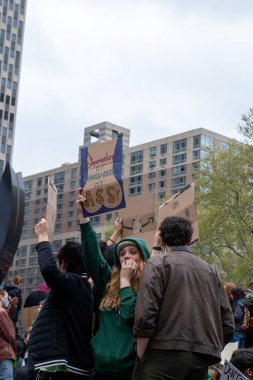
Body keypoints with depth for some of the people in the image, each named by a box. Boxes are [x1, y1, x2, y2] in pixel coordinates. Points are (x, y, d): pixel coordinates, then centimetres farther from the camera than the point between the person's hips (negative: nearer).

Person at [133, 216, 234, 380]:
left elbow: (145, 316, -10)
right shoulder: (211, 270, 16)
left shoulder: (158, 263, 2)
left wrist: (140, 358, 0)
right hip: (202, 360, 5)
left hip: (165, 355, -5)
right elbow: (228, 324, 13)